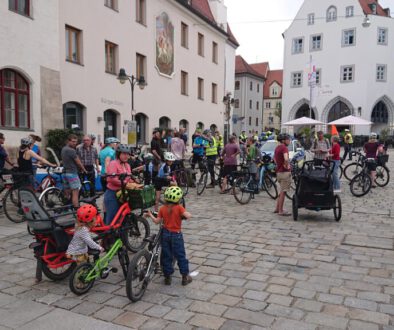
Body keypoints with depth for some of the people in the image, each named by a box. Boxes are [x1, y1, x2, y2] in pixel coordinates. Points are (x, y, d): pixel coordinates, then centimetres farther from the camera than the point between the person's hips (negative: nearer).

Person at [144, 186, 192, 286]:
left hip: (165, 234, 3)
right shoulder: (179, 208, -13)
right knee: (181, 256, 8)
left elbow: (157, 221, -2)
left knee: (166, 256, 12)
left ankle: (167, 277, 18)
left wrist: (150, 215, 14)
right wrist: (186, 214, -3)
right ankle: (185, 277, 13)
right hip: (176, 235, -3)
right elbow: (188, 216, -26)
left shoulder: (163, 208, -4)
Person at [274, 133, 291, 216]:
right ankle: (280, 211, 2)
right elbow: (286, 159, -32)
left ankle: (277, 208, 24)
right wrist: (287, 166, -17)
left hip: (278, 171, 9)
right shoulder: (284, 147, -16)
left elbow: (274, 158, 28)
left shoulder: (277, 148, 13)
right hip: (285, 172, -9)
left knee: (282, 191, 19)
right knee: (283, 192, -3)